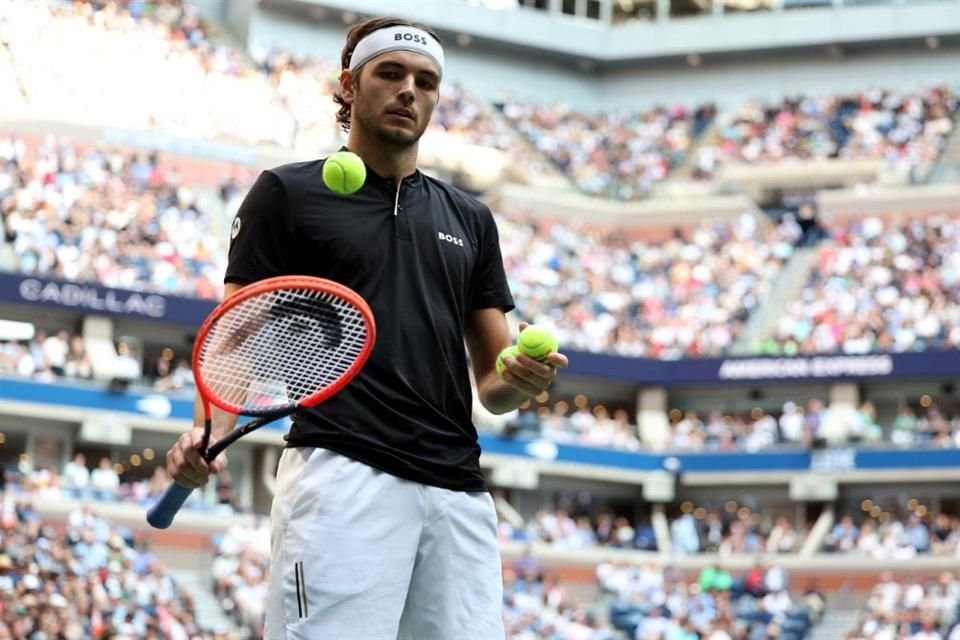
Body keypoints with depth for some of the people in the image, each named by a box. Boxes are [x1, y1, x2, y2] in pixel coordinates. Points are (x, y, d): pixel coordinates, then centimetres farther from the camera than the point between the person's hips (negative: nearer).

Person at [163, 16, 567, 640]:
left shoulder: (470, 218, 22)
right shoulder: (288, 192, 10)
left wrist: (520, 380, -3)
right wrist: (210, 433, -15)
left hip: (459, 491, 5)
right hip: (344, 476, -5)